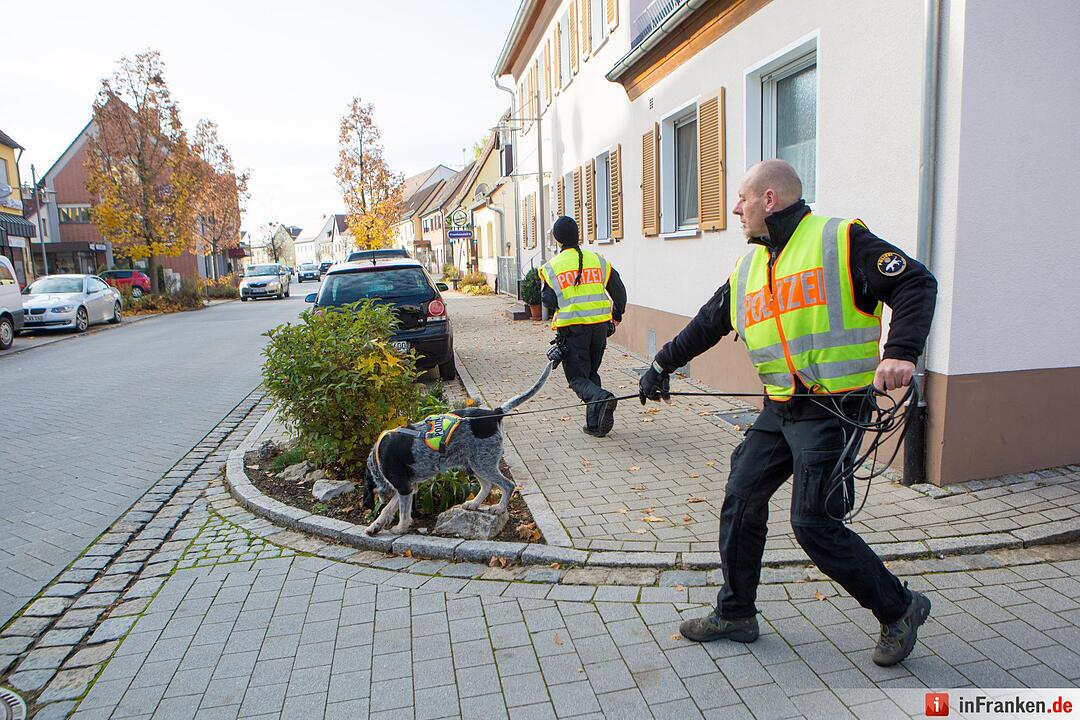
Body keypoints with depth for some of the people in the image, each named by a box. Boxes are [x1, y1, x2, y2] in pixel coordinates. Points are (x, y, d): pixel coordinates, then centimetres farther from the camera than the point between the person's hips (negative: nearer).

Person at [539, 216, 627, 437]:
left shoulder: (552, 266, -2)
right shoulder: (598, 260, 7)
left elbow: (548, 301, -6)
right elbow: (619, 291, 8)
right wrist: (617, 315, 24)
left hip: (572, 329, -3)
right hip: (600, 325, 4)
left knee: (578, 377, 4)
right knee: (591, 373, 18)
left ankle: (602, 399, -27)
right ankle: (595, 423, 16)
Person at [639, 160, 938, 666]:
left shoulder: (841, 241, -7)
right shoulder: (748, 268, 14)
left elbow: (916, 284, -13)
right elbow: (707, 324, 21)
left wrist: (901, 351, -28)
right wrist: (662, 365, 26)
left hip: (833, 410, -7)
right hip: (779, 411, 8)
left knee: (814, 524, -7)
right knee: (741, 499, 7)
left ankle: (900, 609, 19)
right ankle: (735, 614, 25)